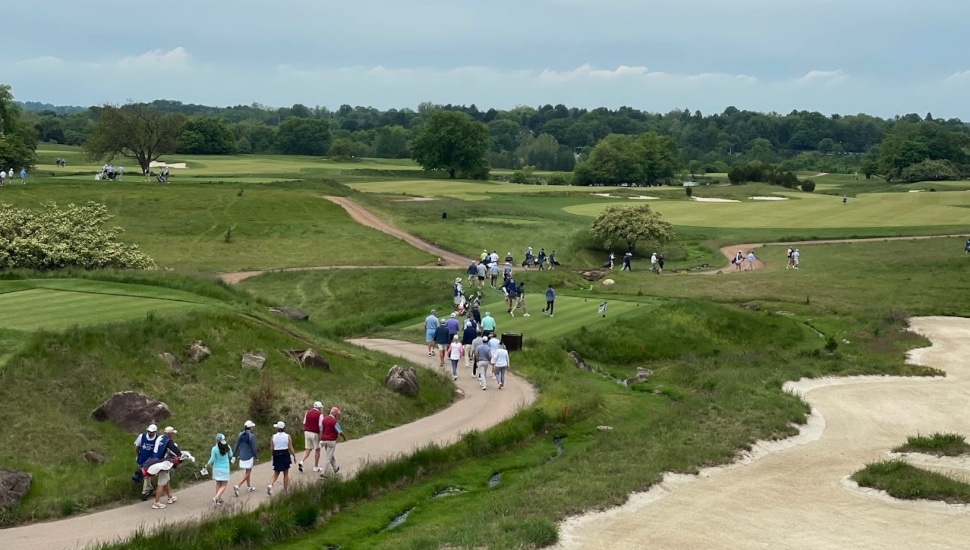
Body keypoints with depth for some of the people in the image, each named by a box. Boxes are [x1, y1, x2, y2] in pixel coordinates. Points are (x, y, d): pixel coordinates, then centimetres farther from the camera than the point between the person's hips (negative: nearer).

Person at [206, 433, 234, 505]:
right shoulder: (228, 447, -8)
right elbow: (231, 456, 7)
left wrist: (208, 464, 9)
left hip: (216, 468, 1)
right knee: (224, 485, 3)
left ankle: (219, 499, 23)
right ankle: (216, 498, -17)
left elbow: (212, 459, -11)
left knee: (218, 484, 18)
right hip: (225, 469, -1)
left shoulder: (214, 449, -13)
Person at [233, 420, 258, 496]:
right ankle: (237, 486, -14)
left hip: (242, 456, 6)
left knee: (248, 472, 20)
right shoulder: (251, 436, -15)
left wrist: (234, 454, 16)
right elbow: (253, 448, -13)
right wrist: (256, 458, -4)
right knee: (247, 473, 1)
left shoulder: (240, 435, 1)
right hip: (249, 456, -6)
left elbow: (237, 446, 4)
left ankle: (249, 487, 29)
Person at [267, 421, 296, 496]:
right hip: (285, 455, -1)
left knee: (276, 473, 13)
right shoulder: (287, 436, -6)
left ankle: (270, 485, -12)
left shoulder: (273, 437, -3)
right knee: (286, 474, 11)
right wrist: (294, 456, 4)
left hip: (276, 455, 1)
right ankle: (285, 490, 14)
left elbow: (271, 448, -1)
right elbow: (290, 448, -7)